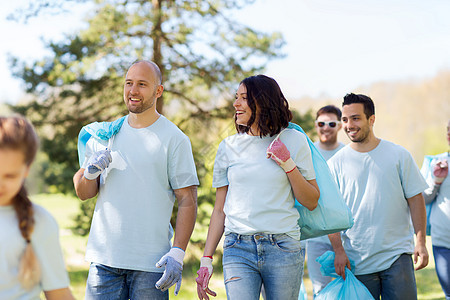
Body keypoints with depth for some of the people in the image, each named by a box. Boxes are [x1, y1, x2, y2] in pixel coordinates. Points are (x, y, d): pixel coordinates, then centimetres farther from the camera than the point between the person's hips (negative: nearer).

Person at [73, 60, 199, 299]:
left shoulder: (175, 139, -2)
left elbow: (188, 200, -5)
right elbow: (83, 193, 13)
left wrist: (177, 253, -14)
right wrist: (90, 172, -10)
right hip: (104, 258, 3)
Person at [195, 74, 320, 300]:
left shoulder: (293, 141, 4)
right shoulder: (229, 147, 9)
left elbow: (311, 202, 4)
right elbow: (219, 209, 12)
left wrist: (288, 164, -7)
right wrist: (206, 259, 7)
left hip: (283, 248, -1)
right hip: (238, 249, 1)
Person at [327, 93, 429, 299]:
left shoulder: (398, 155, 4)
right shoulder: (336, 163, 2)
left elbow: (415, 199, 5)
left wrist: (421, 242, -1)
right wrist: (338, 250, -9)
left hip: (398, 255, 0)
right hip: (357, 260, 0)